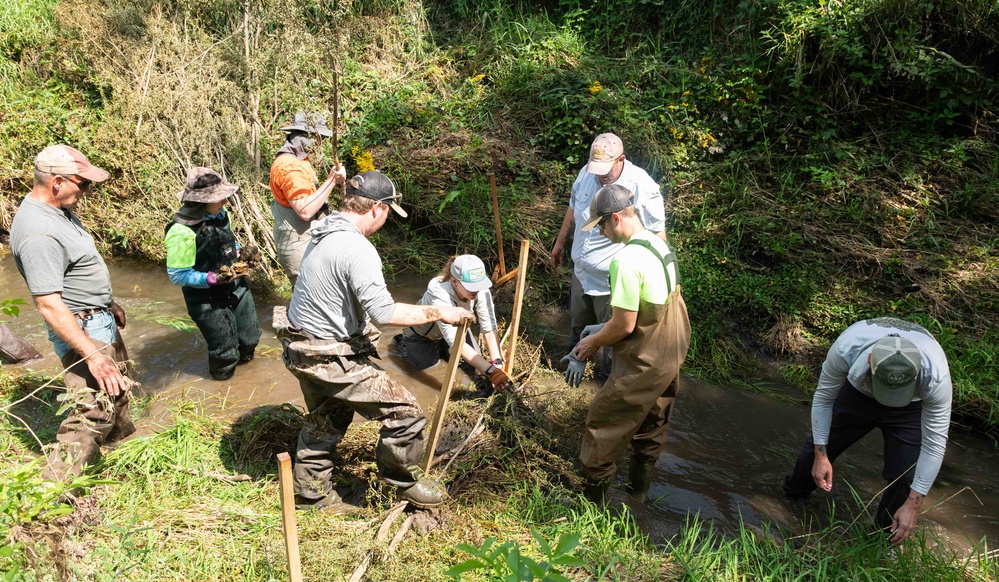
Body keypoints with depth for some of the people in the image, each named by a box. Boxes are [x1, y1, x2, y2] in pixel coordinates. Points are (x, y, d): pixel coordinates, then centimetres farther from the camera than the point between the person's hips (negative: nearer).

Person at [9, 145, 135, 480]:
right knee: (95, 412, -10)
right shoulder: (38, 233, -28)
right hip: (80, 329, -10)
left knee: (119, 391, 25)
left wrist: (109, 304, 25)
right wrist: (93, 355, -31)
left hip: (101, 319, 10)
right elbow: (49, 305, -30)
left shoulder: (59, 209, 4)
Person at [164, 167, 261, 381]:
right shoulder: (182, 232, -28)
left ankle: (244, 356, 54)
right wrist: (213, 278, -30)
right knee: (224, 349, 12)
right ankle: (222, 373, 43)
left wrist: (240, 253, -7)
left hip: (237, 287, 7)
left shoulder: (219, 214, -7)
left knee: (250, 337, 22)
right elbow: (178, 275, -22)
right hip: (208, 300, -7)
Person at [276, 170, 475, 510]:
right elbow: (384, 313, -29)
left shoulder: (324, 235, 5)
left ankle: (310, 492, 44)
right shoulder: (358, 249, -25)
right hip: (333, 360, -10)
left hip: (303, 350, 10)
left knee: (327, 419, 28)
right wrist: (439, 313, -19)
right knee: (405, 412, 0)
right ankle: (399, 479, 23)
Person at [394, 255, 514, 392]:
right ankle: (402, 341, 28)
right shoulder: (440, 295, -47)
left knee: (472, 359, -1)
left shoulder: (481, 290, -34)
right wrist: (491, 371, -57)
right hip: (423, 330, -4)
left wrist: (497, 363, -43)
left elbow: (489, 327, -30)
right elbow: (455, 342, -51)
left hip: (454, 325, 4)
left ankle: (439, 346, 26)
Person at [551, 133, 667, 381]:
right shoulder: (586, 173, -8)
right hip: (581, 271, 6)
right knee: (578, 322, 29)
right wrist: (560, 241, 20)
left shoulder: (642, 188, -26)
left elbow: (657, 234, -17)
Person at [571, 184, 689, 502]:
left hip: (643, 365, -9)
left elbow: (624, 325, -22)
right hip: (671, 355, 9)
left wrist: (593, 342, -4)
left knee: (602, 424, 7)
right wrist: (604, 329, 13)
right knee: (651, 426, 23)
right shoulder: (659, 243, 3)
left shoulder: (626, 259, -26)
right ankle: (639, 490, 42)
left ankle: (592, 495, 21)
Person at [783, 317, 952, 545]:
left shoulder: (936, 374, -40)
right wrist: (820, 455, -17)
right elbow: (823, 397, -21)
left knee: (904, 476, -13)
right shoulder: (847, 347, -40)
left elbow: (935, 443, -29)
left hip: (911, 407, -1)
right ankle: (793, 494, 36)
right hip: (857, 392, 1)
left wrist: (913, 505, -27)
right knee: (816, 449, 4)